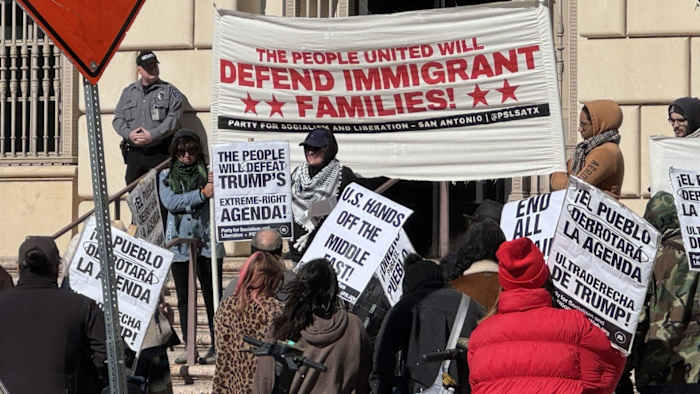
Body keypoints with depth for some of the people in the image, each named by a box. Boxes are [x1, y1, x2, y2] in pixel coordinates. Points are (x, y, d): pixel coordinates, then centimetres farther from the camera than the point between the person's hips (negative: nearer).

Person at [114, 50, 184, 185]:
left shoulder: (170, 91, 3)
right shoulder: (128, 92, 16)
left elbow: (174, 118, -8)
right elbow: (118, 119, 12)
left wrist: (152, 135, -17)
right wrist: (129, 134, -9)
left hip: (159, 153, -4)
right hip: (134, 153, 4)